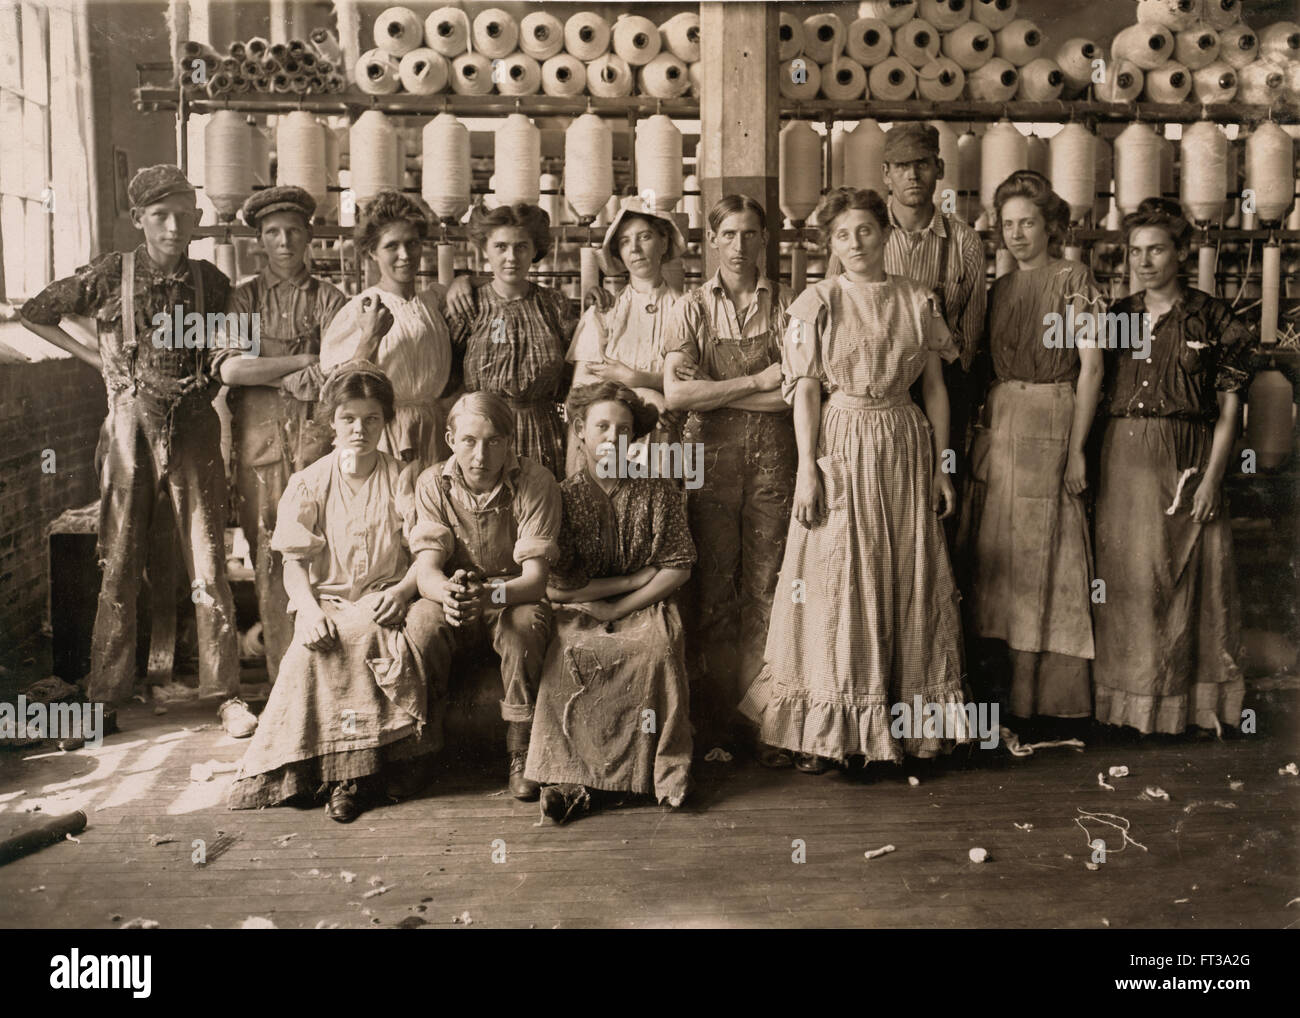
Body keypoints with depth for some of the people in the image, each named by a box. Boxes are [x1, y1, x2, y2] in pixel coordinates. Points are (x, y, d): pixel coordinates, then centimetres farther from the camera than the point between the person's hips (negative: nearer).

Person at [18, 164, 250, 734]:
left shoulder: (210, 281, 4)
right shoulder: (111, 275, -1)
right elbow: (35, 314, 10)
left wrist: (207, 376, 6)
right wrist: (96, 359, 5)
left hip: (193, 428, 1)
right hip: (131, 426, 0)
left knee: (208, 564, -1)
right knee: (120, 565, 5)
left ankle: (225, 692, 5)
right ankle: (106, 692, 17)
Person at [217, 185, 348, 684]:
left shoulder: (328, 299, 9)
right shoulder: (245, 297, 11)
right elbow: (230, 367, -4)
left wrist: (267, 375, -7)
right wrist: (305, 361, -5)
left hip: (314, 433, -1)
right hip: (259, 435, 1)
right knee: (268, 554, 0)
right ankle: (281, 674, 6)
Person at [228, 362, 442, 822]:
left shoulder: (403, 478, 8)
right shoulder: (309, 483, 9)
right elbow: (294, 561, 3)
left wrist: (402, 591, -18)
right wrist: (309, 609, -17)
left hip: (389, 600, 0)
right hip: (331, 601, 0)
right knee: (316, 647, -35)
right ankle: (347, 769, -22)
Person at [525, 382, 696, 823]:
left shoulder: (658, 492, 3)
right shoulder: (563, 497, -1)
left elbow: (678, 569, -1)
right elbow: (555, 587, -8)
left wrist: (616, 610, -11)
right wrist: (635, 578, -7)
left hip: (645, 606, 1)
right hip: (578, 610, 0)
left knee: (659, 648, -31)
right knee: (568, 652, -32)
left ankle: (665, 770, -20)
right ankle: (566, 775, -25)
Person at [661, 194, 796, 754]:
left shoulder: (787, 303, 6)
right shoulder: (691, 307, 7)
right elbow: (675, 393, -6)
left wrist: (714, 390, -7)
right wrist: (757, 382, -8)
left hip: (773, 455, 0)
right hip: (711, 455, 0)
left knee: (765, 585, 1)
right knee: (713, 586, 1)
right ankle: (715, 719, 9)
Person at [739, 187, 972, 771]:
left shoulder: (917, 302, 7)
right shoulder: (817, 303, 0)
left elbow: (935, 387, 9)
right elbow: (805, 390, -4)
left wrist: (941, 467, 5)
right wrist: (807, 469, -11)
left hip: (905, 448, 3)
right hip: (840, 449, -3)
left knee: (907, 580, 6)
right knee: (836, 582, -1)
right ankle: (823, 732, 7)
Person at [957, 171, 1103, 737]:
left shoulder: (1074, 280, -3)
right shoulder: (1000, 289, 15)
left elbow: (1091, 365, -8)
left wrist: (1076, 448, -14)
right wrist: (980, 427, 6)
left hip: (1051, 422, -6)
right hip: (997, 425, 6)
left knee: (1040, 552, -4)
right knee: (1001, 553, 5)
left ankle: (1049, 692, 5)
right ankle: (1012, 685, 15)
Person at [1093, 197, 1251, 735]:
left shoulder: (1212, 319, 1)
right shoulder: (1115, 317, 9)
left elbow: (1228, 410, -1)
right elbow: (1096, 397, 11)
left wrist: (1212, 478, -9)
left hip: (1188, 462, -2)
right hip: (1123, 462, 3)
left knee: (1186, 577, 1)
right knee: (1124, 578, 5)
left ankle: (1190, 701, 12)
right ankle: (1129, 697, 16)